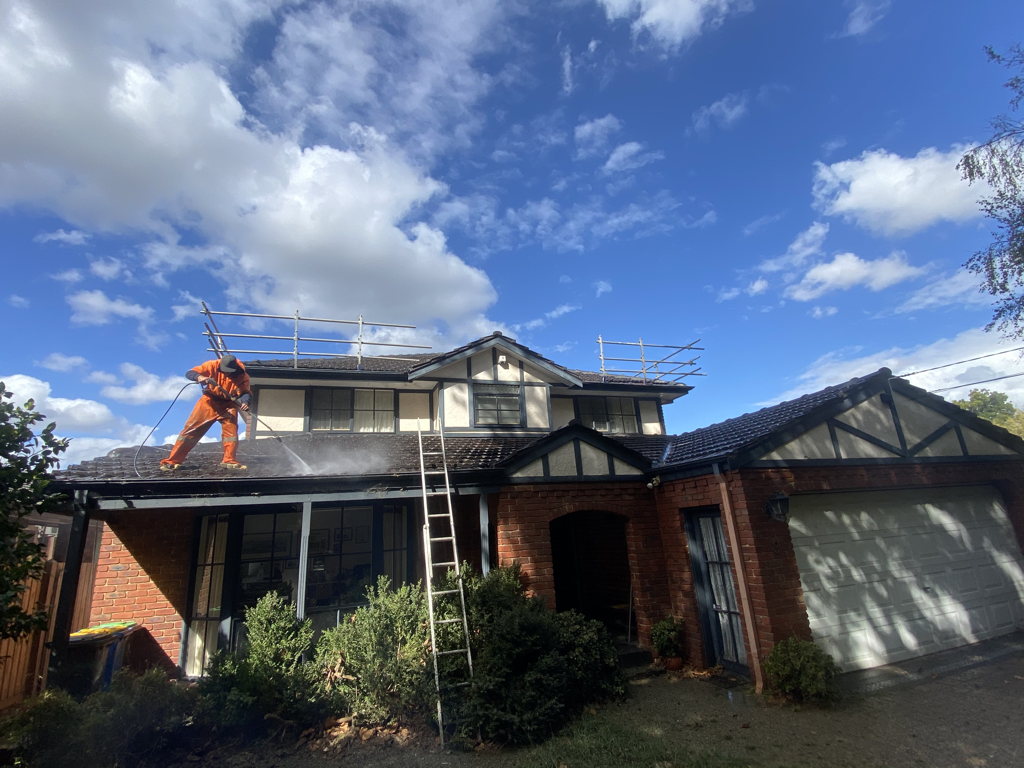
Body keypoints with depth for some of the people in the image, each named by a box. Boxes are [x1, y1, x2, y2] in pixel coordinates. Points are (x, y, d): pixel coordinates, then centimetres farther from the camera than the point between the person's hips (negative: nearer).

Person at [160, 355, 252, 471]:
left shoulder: (242, 376, -17)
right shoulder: (212, 365, -18)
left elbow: (245, 393, -25)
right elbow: (189, 374, -15)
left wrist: (245, 402, -47)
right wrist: (199, 377, -39)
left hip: (228, 405, 0)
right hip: (209, 401, 0)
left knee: (231, 430, -13)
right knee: (191, 429, 0)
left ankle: (230, 461, -6)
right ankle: (171, 461, 7)